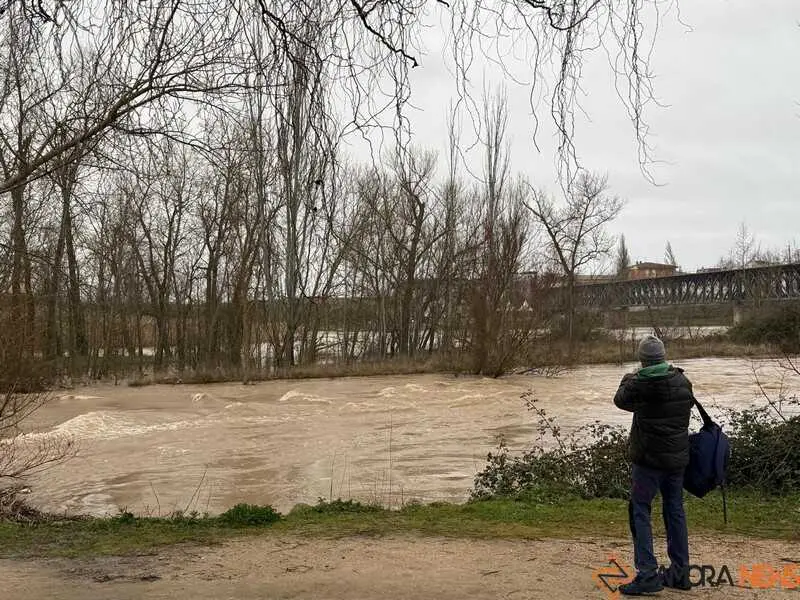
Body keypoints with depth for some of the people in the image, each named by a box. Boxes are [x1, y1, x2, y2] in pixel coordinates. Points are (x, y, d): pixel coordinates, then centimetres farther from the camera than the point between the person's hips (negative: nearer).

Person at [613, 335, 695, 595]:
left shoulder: (639, 384, -16)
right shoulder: (683, 382, -3)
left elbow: (620, 400, 3)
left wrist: (627, 380, 23)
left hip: (649, 459, -5)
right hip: (678, 457, 5)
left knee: (640, 511, 2)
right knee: (675, 510, 14)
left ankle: (648, 573, -5)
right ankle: (679, 573, 21)